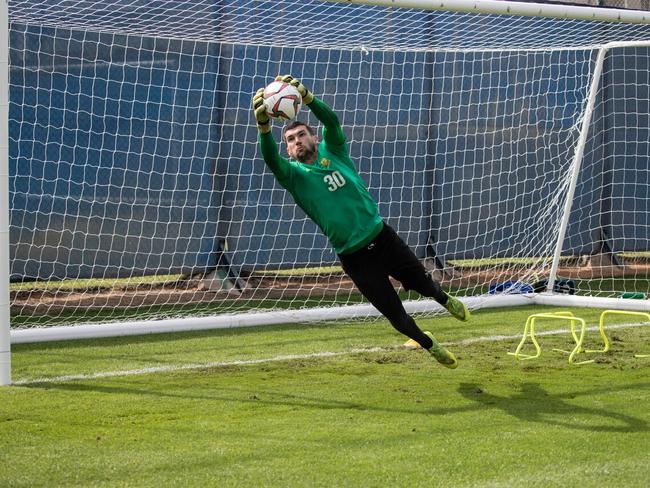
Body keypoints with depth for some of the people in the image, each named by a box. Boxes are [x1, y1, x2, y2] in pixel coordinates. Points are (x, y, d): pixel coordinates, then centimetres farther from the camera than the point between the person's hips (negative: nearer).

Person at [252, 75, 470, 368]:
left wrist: (305, 95, -35)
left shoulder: (332, 151, 3)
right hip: (354, 257, -2)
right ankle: (431, 347, 32)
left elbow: (332, 121, -17)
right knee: (395, 314, 6)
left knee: (422, 284, 17)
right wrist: (263, 126, -45)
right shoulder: (294, 174, -4)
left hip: (382, 237, 2)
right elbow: (271, 160, -26)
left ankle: (446, 301, 52)